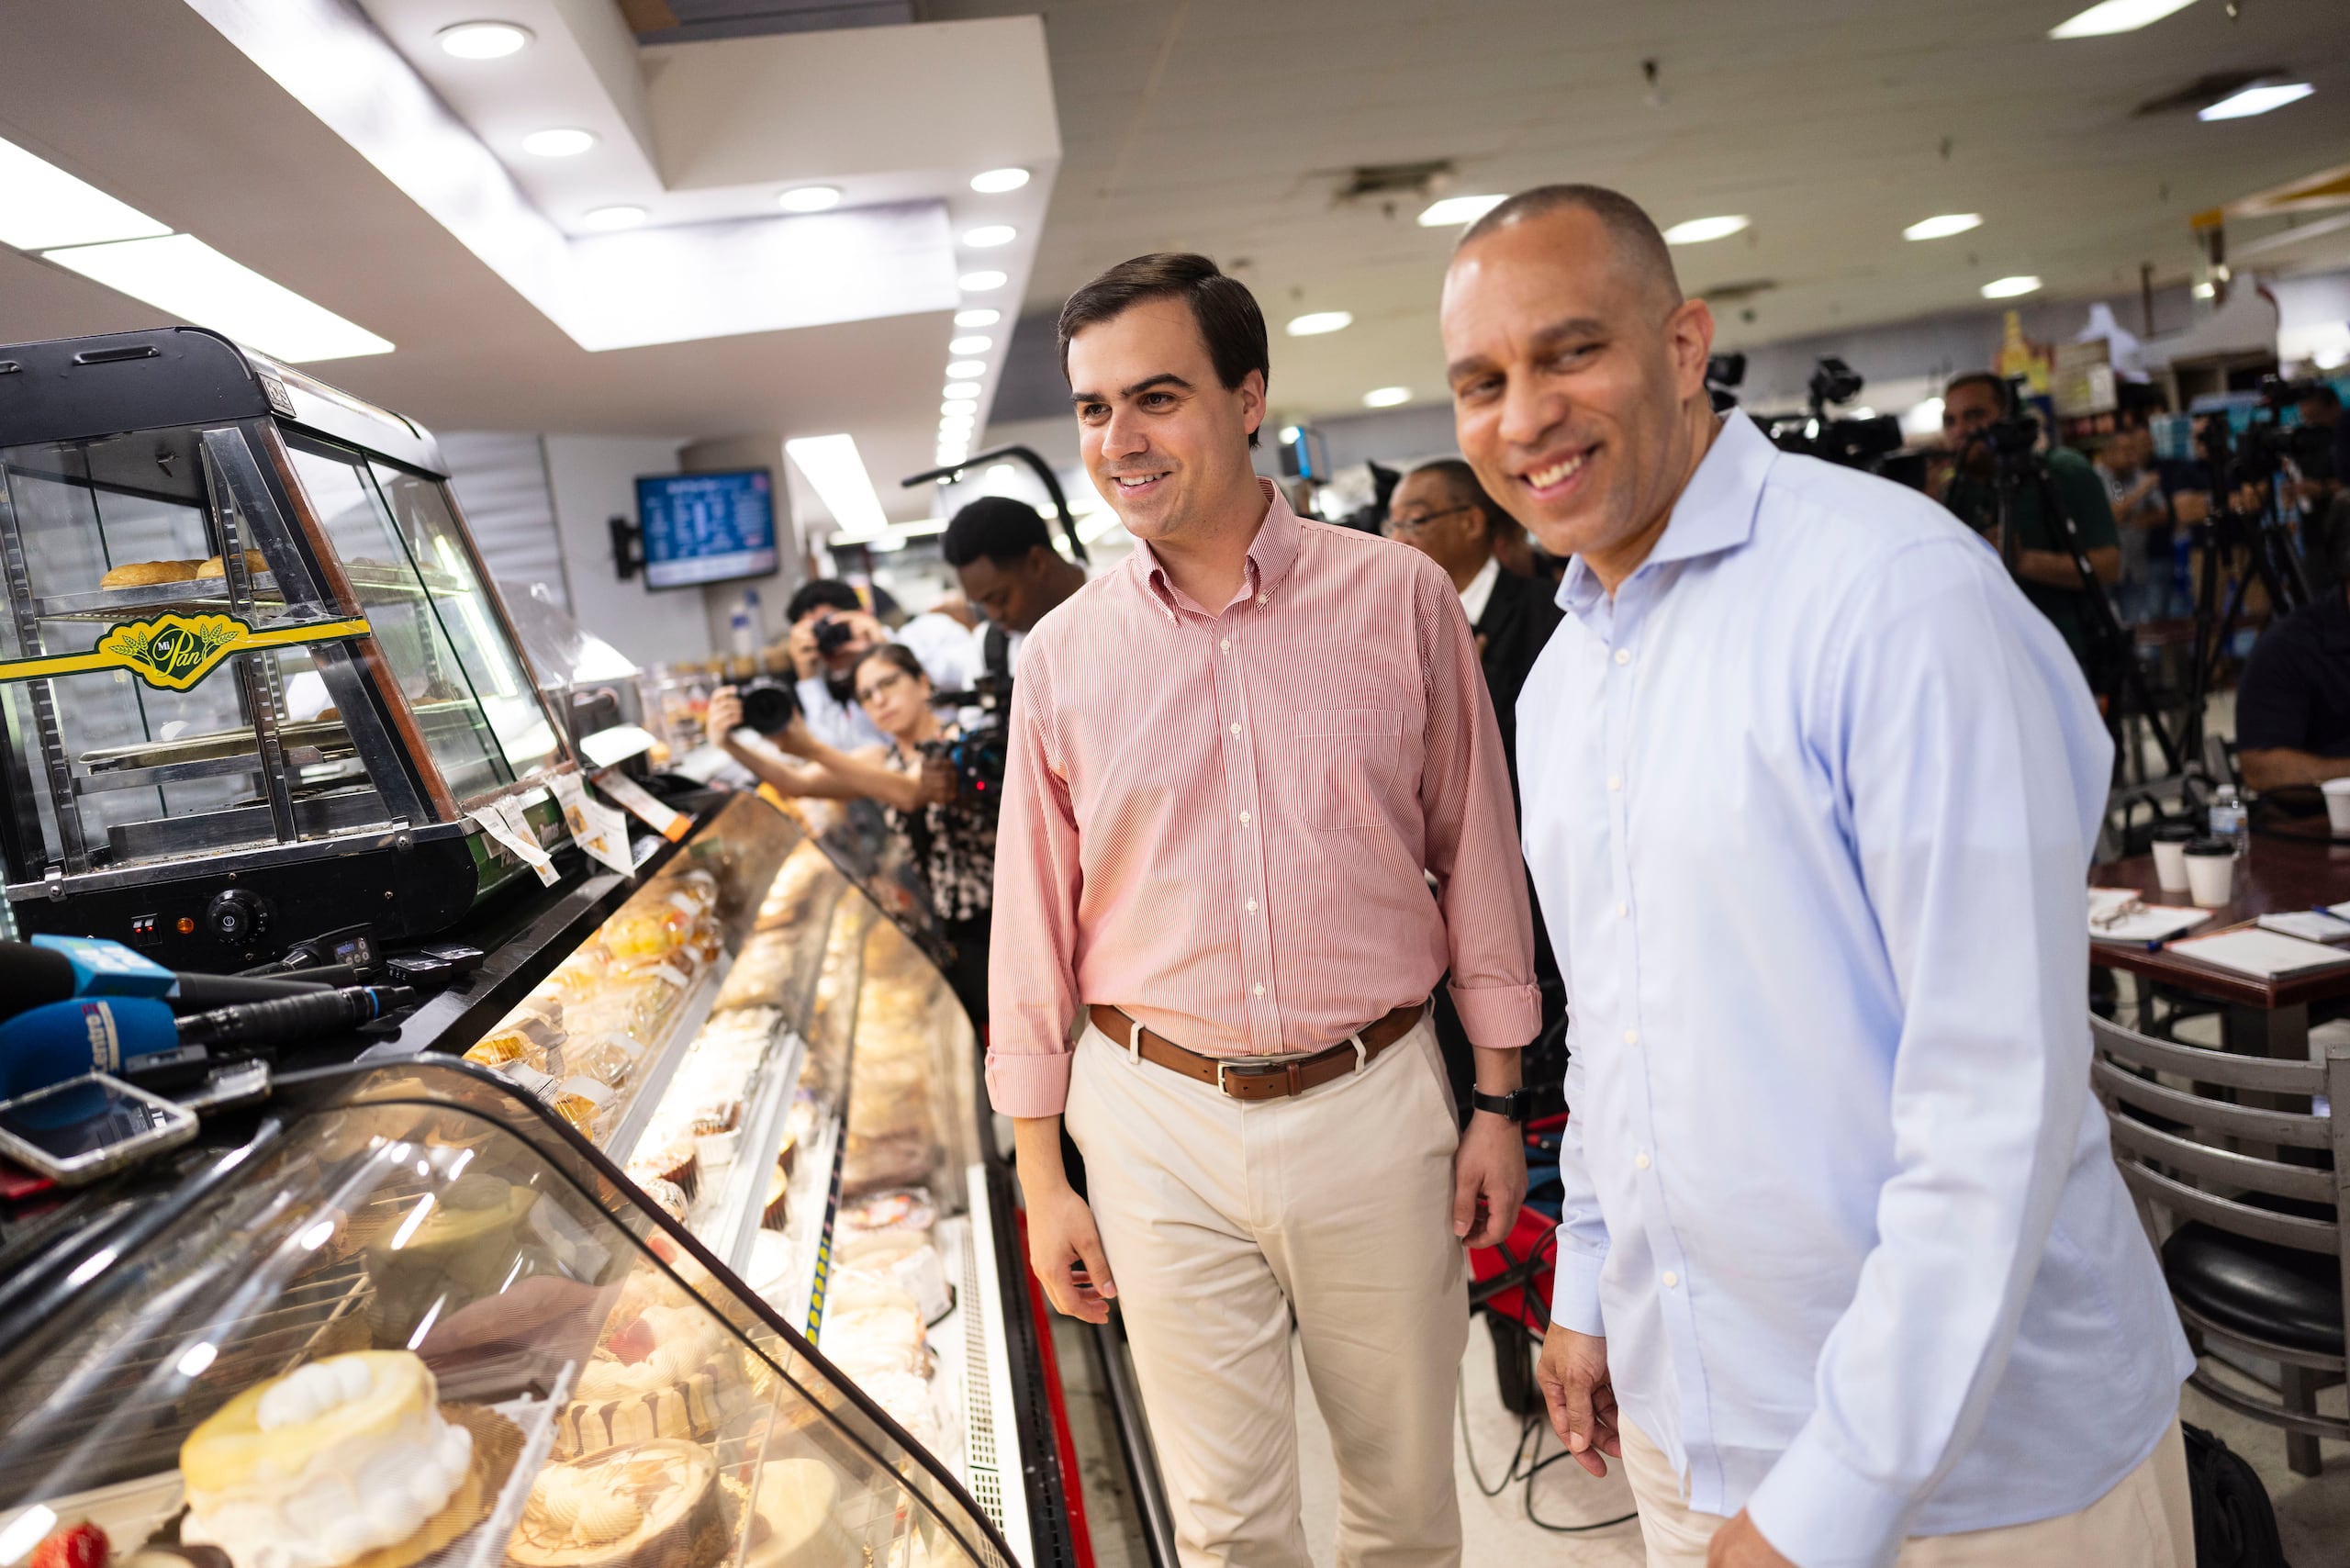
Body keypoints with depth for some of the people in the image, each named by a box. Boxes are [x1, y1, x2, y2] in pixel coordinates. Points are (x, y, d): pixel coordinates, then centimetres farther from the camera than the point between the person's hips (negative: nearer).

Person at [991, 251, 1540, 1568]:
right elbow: (1036, 925, 4)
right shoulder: (1063, 656, -1)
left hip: (1373, 1103, 0)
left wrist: (1499, 1100, 2)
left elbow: (1477, 856, 2)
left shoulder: (1399, 597, -4)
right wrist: (1041, 1176, 4)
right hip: (1160, 1125, 1)